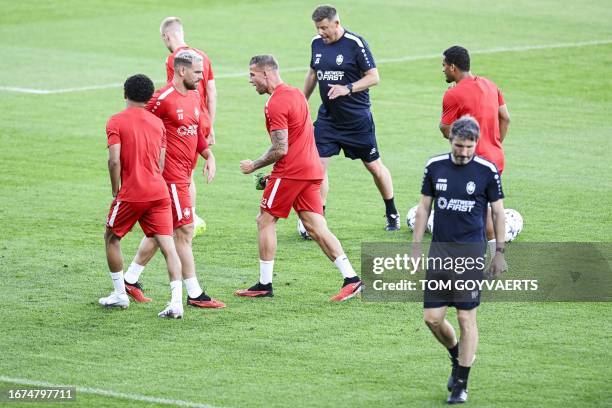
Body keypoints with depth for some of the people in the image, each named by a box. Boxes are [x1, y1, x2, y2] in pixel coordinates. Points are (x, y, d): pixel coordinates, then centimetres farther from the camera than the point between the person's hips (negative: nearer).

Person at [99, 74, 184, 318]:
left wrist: (116, 189, 0)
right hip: (158, 191, 4)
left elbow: (114, 161, -13)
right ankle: (177, 302, -15)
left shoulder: (116, 122, -4)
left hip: (131, 193, -4)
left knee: (112, 238, 19)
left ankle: (120, 295, 24)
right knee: (167, 245, -3)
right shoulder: (158, 123, 11)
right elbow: (161, 165, 13)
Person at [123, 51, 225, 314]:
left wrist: (209, 156, 9)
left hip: (184, 173, 9)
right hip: (171, 173, -9)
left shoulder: (193, 97, 11)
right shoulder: (163, 99, -17)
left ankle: (131, 281, 26)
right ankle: (194, 294, -3)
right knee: (185, 230, -7)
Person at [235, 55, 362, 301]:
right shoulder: (295, 94, 15)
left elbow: (280, 150, -19)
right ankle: (351, 278, -3)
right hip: (311, 169, 9)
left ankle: (264, 284, 6)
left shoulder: (276, 104, -15)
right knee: (315, 227, 6)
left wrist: (254, 166, -5)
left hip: (290, 171, -9)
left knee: (265, 221, 3)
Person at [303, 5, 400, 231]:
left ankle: (392, 214, 26)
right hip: (327, 117, 4)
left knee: (374, 166, 7)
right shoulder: (317, 43, 3)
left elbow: (373, 77, -13)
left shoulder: (355, 43, -14)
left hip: (357, 118, -4)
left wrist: (347, 89, -26)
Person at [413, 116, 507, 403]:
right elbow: (424, 207, 10)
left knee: (466, 318, -4)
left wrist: (500, 252, 1)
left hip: (471, 251, -3)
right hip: (439, 250, 3)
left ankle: (461, 384, 6)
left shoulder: (487, 171, -5)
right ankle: (457, 356, 31)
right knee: (432, 317, 2)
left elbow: (498, 212, 3)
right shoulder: (435, 166, 2)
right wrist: (415, 248, 7)